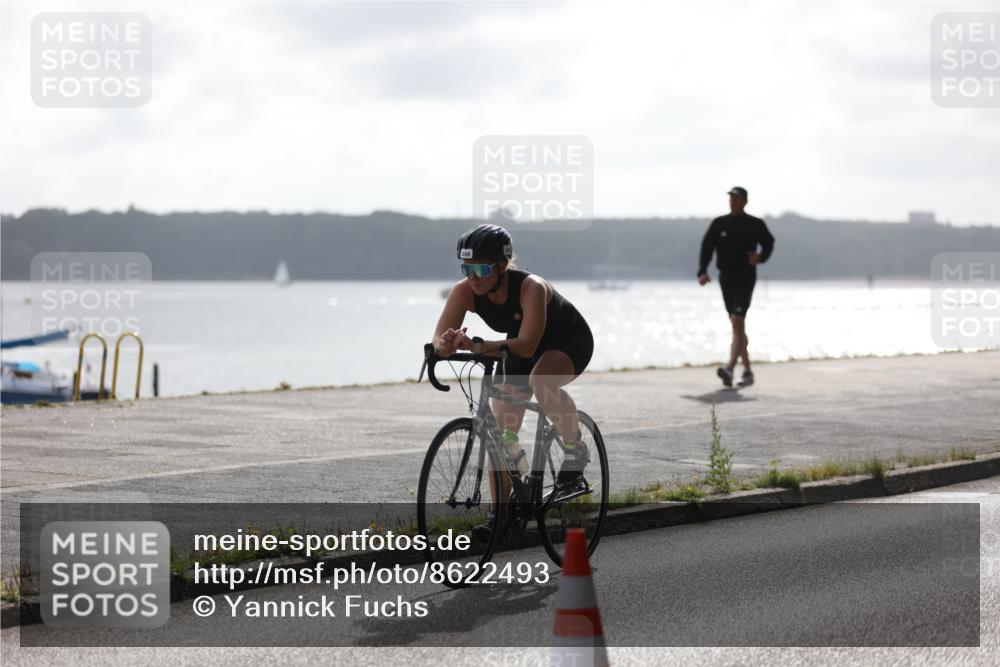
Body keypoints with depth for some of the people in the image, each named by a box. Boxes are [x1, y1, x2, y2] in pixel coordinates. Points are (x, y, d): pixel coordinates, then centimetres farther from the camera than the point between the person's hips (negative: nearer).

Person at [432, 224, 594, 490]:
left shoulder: (531, 287, -38)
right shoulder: (465, 292, -24)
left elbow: (527, 345, -49)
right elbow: (440, 336, -30)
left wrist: (477, 346, -63)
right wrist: (445, 344, -56)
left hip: (569, 340, -5)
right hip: (520, 346, 6)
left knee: (541, 380, -38)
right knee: (502, 437, -6)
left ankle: (575, 448, -15)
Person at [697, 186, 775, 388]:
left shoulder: (755, 225, 1)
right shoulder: (719, 224, 7)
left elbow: (768, 243, 12)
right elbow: (706, 248, 4)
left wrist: (761, 257, -10)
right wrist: (702, 272, -10)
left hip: (745, 278, -4)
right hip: (726, 277, 4)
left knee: (737, 321, -19)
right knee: (737, 326, 12)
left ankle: (730, 368, -30)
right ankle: (747, 371, 22)